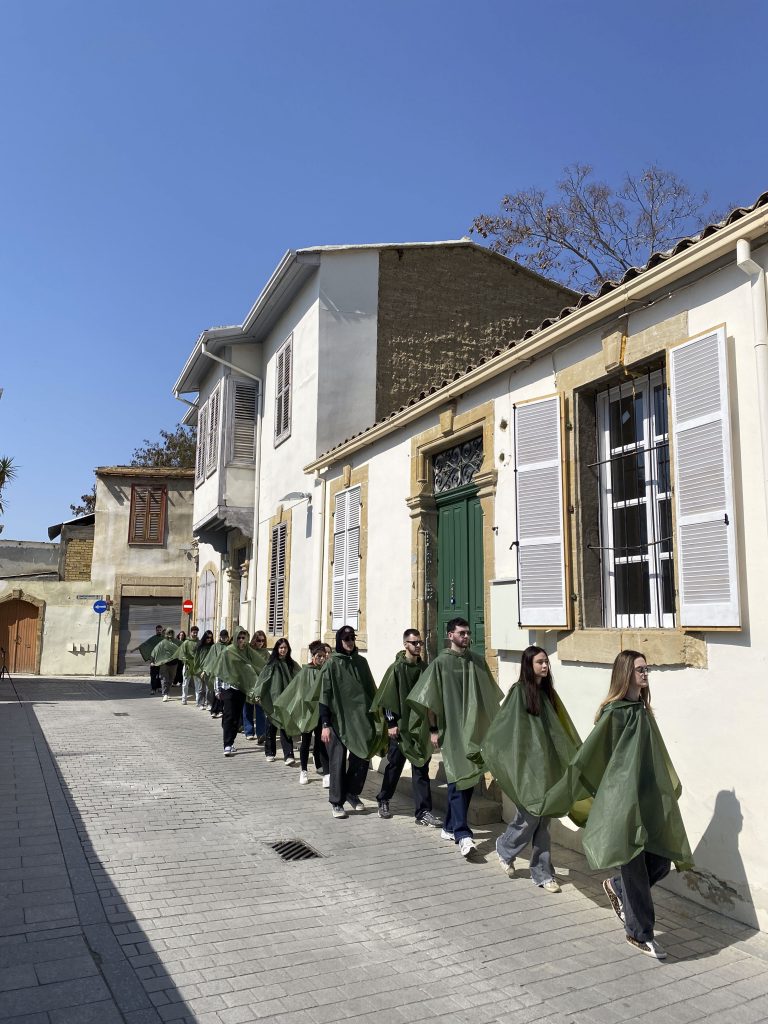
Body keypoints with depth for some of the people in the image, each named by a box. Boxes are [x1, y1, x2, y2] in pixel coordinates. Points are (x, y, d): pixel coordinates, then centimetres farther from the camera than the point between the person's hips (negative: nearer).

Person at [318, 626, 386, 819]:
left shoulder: (361, 662, 8)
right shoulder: (331, 664, -5)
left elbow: (370, 689, 13)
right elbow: (324, 695, -8)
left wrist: (376, 714, 11)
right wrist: (325, 724, -13)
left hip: (359, 718, 4)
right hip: (337, 719, -4)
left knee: (362, 757, 5)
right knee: (338, 761, 0)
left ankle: (352, 793, 27)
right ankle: (336, 802, 13)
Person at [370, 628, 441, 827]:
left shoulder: (423, 668, 6)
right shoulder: (397, 668, -7)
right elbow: (387, 697, -9)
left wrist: (430, 723, 9)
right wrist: (391, 723, -12)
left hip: (419, 726, 4)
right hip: (400, 727, -4)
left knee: (421, 768, 2)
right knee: (395, 765, 9)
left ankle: (423, 812, 4)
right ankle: (383, 800, 30)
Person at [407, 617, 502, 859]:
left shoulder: (478, 661, 8)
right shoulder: (441, 662, -5)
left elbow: (490, 695, 17)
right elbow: (430, 699, -4)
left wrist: (490, 725, 16)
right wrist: (433, 729, -7)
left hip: (475, 729, 5)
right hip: (452, 729, -5)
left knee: (469, 778, 11)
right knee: (459, 779, -11)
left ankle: (450, 826, 25)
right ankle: (462, 835, -11)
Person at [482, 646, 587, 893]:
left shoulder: (548, 692, 10)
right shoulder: (519, 691, -9)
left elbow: (561, 728, 17)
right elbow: (502, 725, -10)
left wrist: (578, 753, 19)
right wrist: (488, 752, -11)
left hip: (547, 764, 6)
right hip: (527, 764, -5)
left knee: (542, 819, 8)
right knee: (531, 815, -2)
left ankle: (542, 873, 16)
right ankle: (505, 849, 24)